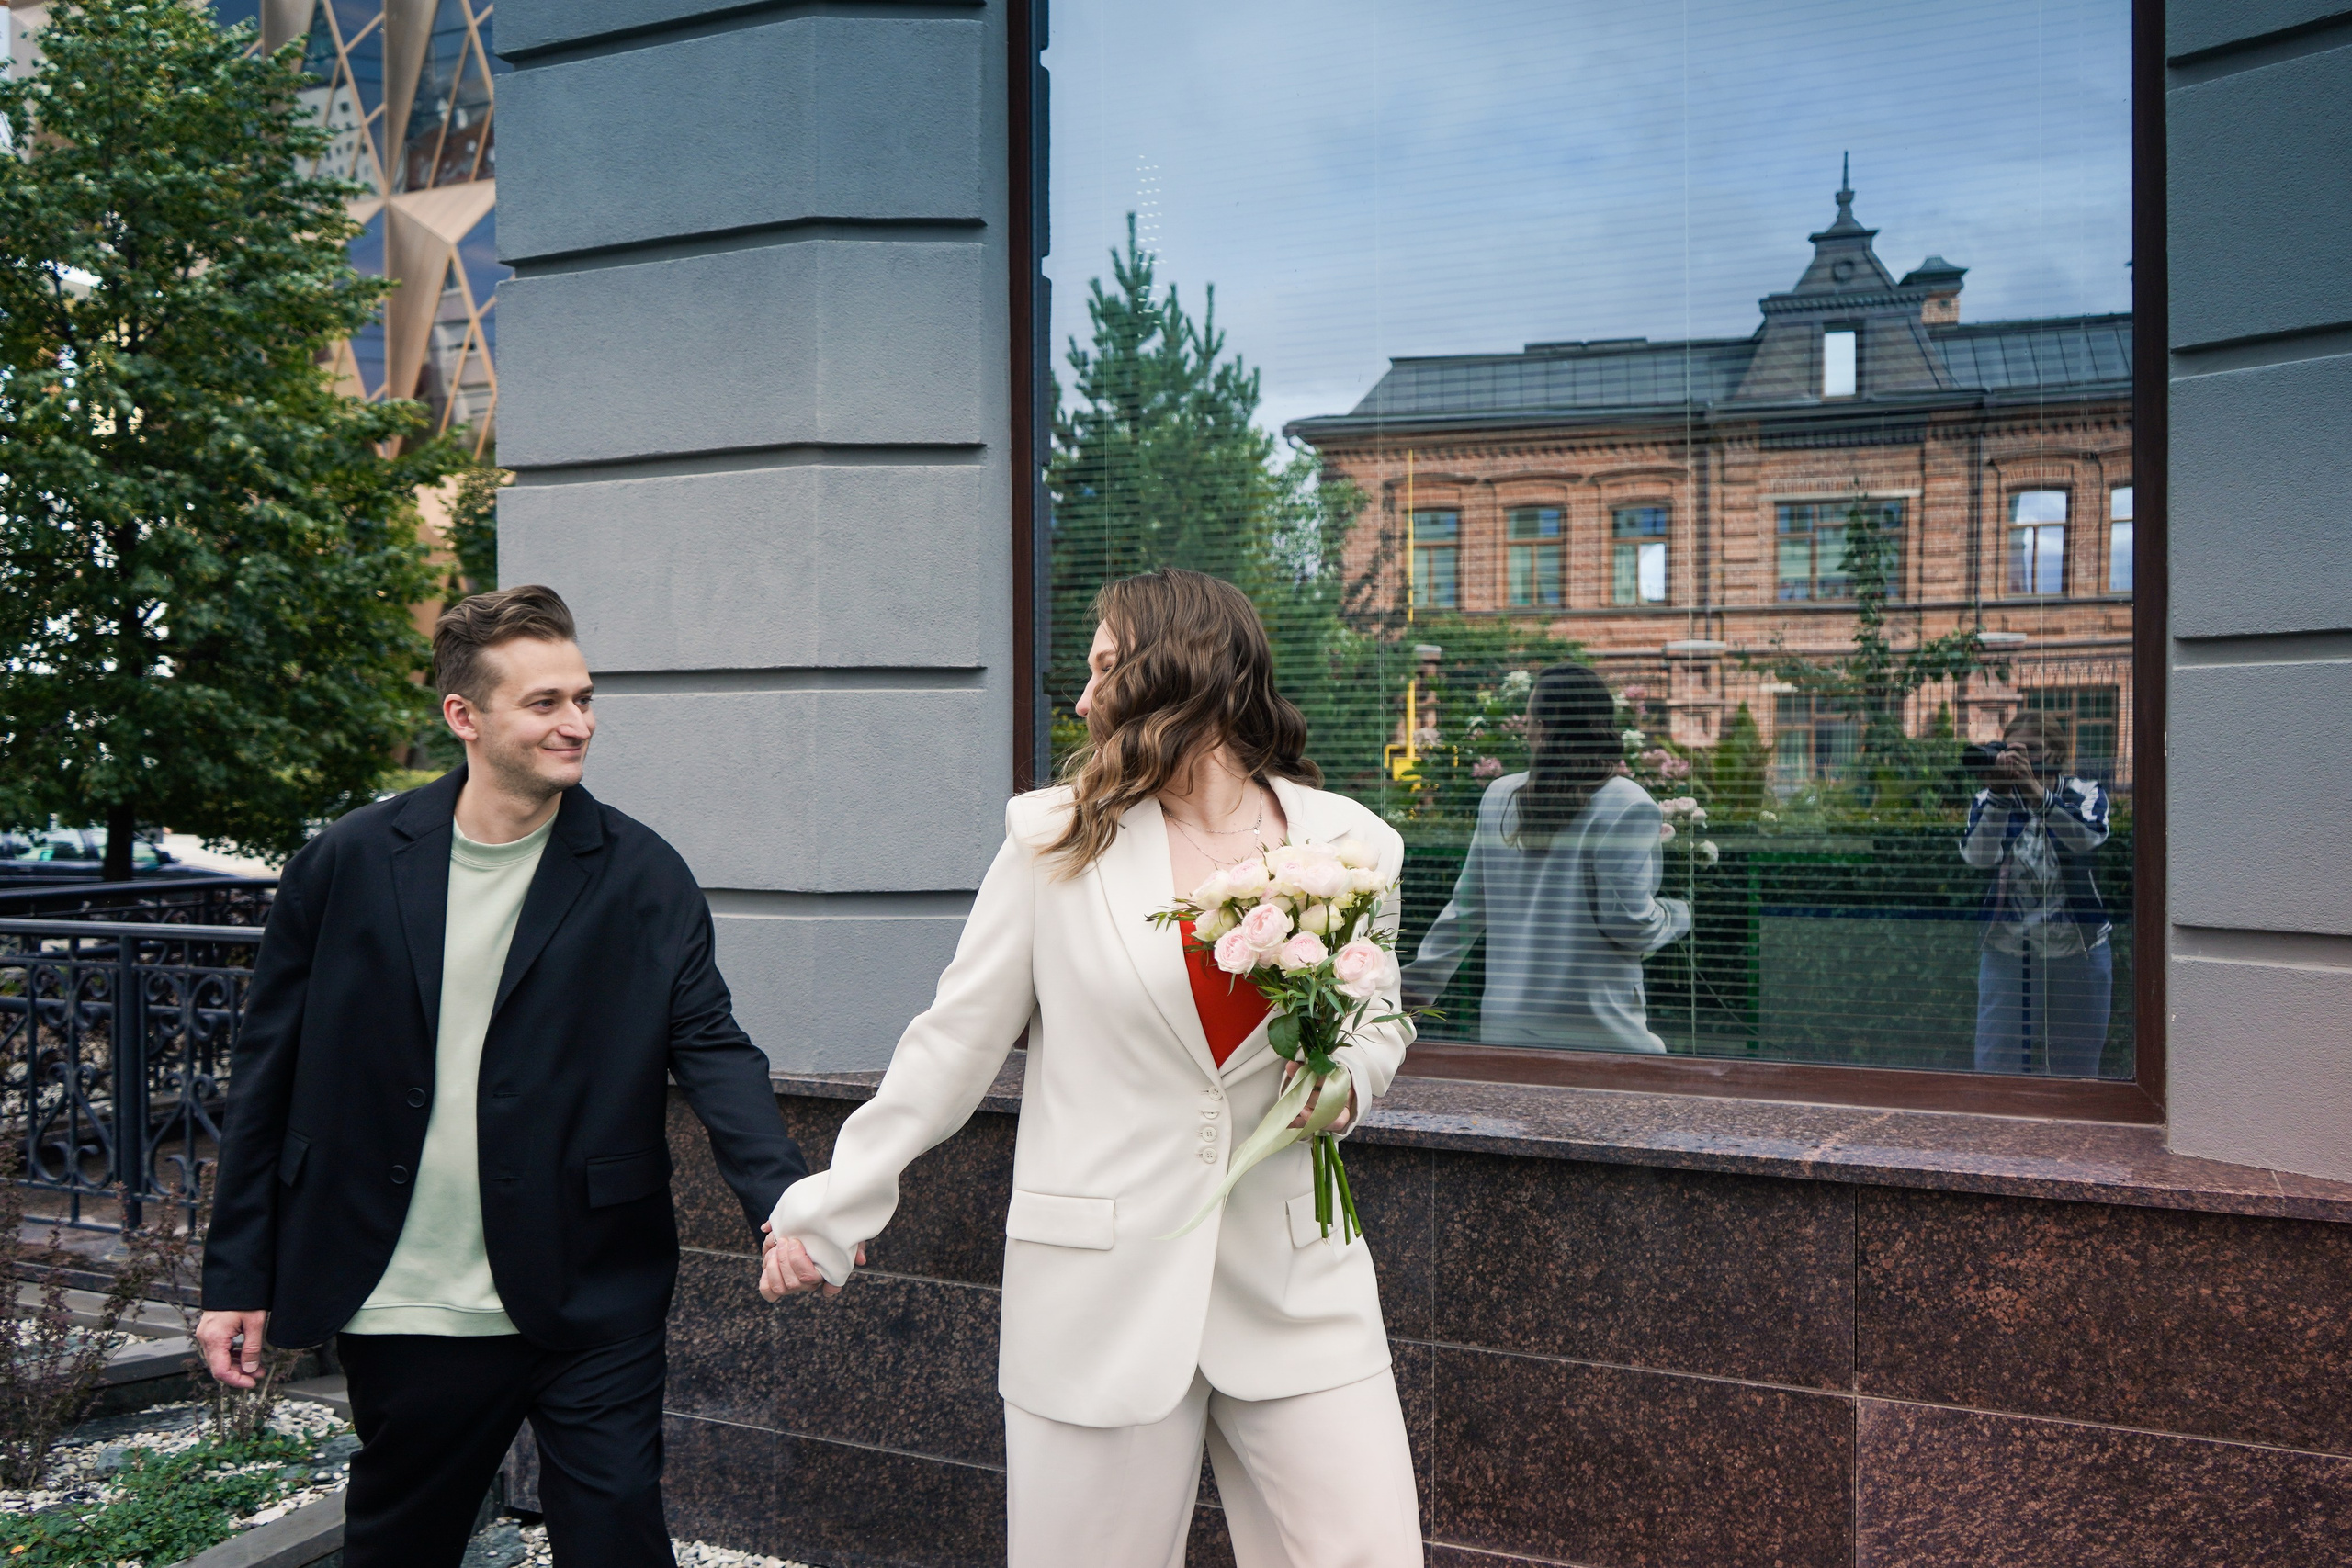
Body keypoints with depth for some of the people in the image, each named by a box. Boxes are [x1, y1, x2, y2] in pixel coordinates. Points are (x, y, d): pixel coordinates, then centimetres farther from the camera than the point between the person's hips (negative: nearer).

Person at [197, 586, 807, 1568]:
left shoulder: (643, 878, -3)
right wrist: (237, 1277, 5)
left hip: (591, 1310, -1)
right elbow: (269, 1074, 4)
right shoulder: (348, 866, -2)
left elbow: (710, 1048, -8)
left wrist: (783, 1196, -25)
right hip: (403, 1317, 1)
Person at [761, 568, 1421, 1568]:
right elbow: (954, 1041, 3)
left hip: (1295, 1278, 2)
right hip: (1101, 1287, -1)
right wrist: (830, 1208, 4)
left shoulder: (1347, 843, 3)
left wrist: (1347, 1080, -6)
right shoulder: (1058, 837, -1)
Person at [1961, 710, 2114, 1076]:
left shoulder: (2085, 794, 0)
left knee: (2073, 1070, 6)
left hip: (2076, 952, -1)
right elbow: (1979, 857, -15)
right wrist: (1999, 795, -26)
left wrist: (2037, 792, -34)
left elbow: (2089, 840, -22)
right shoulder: (1988, 800, 3)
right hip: (2006, 951, 1)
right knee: (1997, 1063, 1)